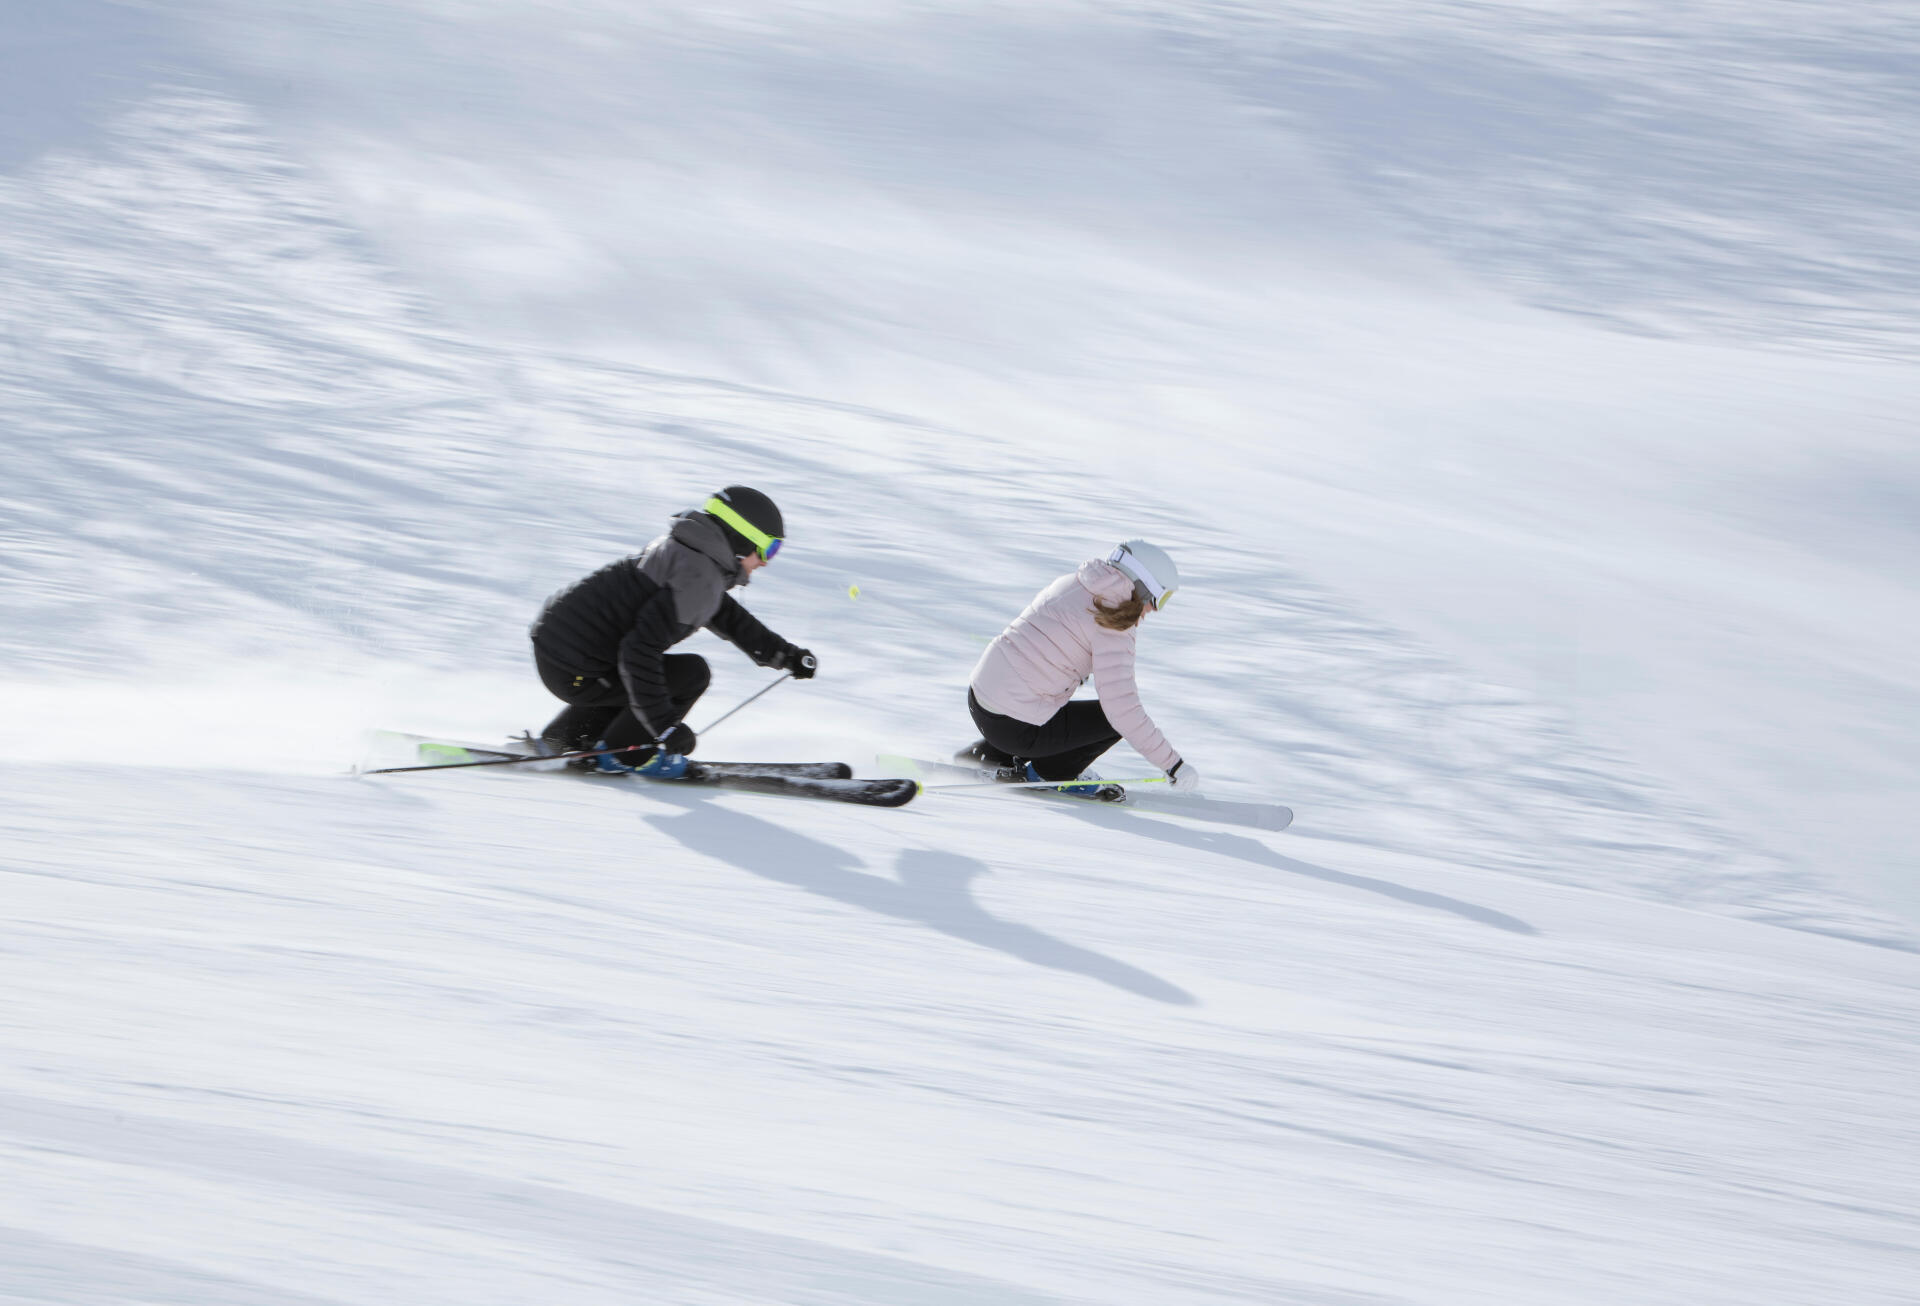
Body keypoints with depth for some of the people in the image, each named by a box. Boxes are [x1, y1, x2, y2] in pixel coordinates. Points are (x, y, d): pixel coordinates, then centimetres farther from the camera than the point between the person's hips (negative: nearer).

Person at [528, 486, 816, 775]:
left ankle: (566, 737, 28)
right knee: (692, 674, -9)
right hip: (574, 673, -10)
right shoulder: (699, 577, -19)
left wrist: (784, 654, 30)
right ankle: (620, 751, 0)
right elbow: (639, 651, -27)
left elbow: (728, 616, 29)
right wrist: (664, 724, -26)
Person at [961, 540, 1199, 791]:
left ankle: (984, 754, 23)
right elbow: (1121, 707, -20)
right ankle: (1048, 773, 8)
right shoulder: (1112, 626, -14)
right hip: (1014, 727, -9)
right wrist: (1174, 765, -15)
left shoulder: (1070, 582, 10)